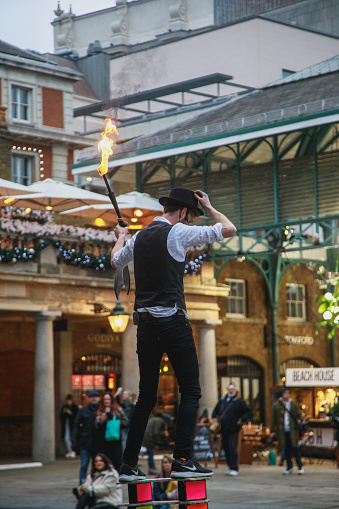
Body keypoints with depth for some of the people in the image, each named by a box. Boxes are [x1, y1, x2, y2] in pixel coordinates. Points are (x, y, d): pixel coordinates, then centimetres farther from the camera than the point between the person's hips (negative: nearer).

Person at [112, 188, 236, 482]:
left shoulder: (139, 237, 13)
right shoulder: (178, 232, -6)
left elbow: (116, 261, 33)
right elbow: (229, 229, -5)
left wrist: (121, 236, 52)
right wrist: (209, 207, 11)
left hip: (145, 323, 7)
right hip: (172, 320, -7)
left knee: (146, 397, 11)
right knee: (190, 391, -1)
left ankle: (129, 466, 9)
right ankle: (182, 460, -10)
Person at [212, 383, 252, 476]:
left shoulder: (239, 402, -1)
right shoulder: (222, 401, 15)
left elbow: (249, 412, 0)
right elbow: (215, 411, 28)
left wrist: (242, 420, -8)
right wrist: (214, 418, 11)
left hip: (233, 430, -6)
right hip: (223, 429, 6)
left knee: (232, 448, -11)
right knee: (225, 448, 8)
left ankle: (234, 469, -9)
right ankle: (230, 467, 18)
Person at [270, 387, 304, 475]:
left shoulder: (294, 405, 7)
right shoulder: (276, 405, 5)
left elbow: (299, 415, 13)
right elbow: (273, 419, 8)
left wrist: (299, 420, -10)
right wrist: (272, 431, 5)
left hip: (293, 431, -1)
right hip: (282, 431, 1)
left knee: (295, 448, -6)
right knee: (286, 450, 5)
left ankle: (300, 466, 0)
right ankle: (289, 467, 15)